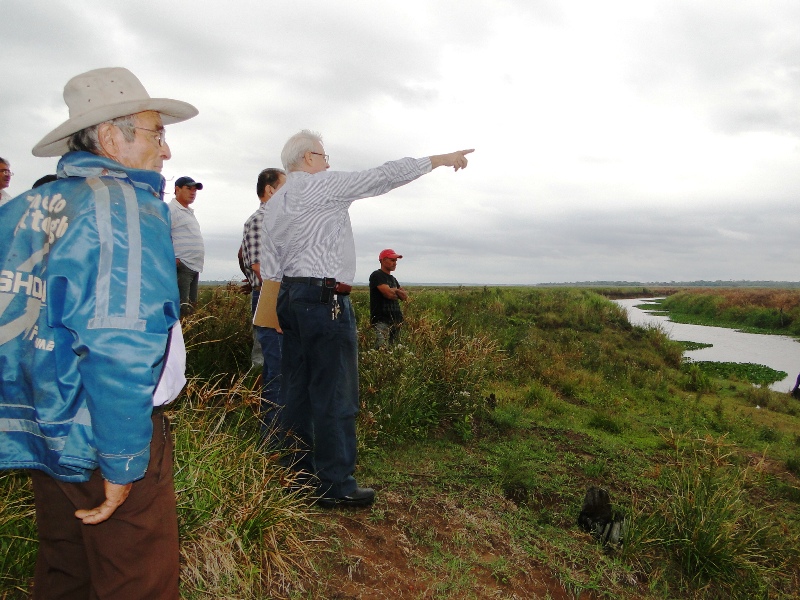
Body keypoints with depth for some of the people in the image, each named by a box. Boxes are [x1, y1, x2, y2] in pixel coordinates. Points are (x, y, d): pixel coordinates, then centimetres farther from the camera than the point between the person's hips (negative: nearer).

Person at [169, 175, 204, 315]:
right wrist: (173, 259, -20)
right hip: (181, 266, -10)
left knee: (192, 304, 11)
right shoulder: (171, 209, -7)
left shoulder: (189, 211, 23)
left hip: (194, 266, 10)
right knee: (181, 307, -13)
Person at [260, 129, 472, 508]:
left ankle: (296, 473, 20)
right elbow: (382, 177, -6)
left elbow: (269, 268, 15)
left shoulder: (274, 203, 18)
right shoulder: (321, 185, -6)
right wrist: (437, 160, 0)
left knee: (296, 390, 11)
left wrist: (281, 307, 19)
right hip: (325, 298, -9)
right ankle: (335, 485, 0)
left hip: (289, 295, 9)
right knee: (334, 393, -5)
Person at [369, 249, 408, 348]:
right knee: (382, 349, -21)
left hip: (396, 319, 9)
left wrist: (395, 290, -5)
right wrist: (398, 293, 5)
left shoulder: (393, 278, 22)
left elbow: (405, 296, 15)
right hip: (381, 320, -8)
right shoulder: (376, 275, -5)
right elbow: (388, 293, -17)